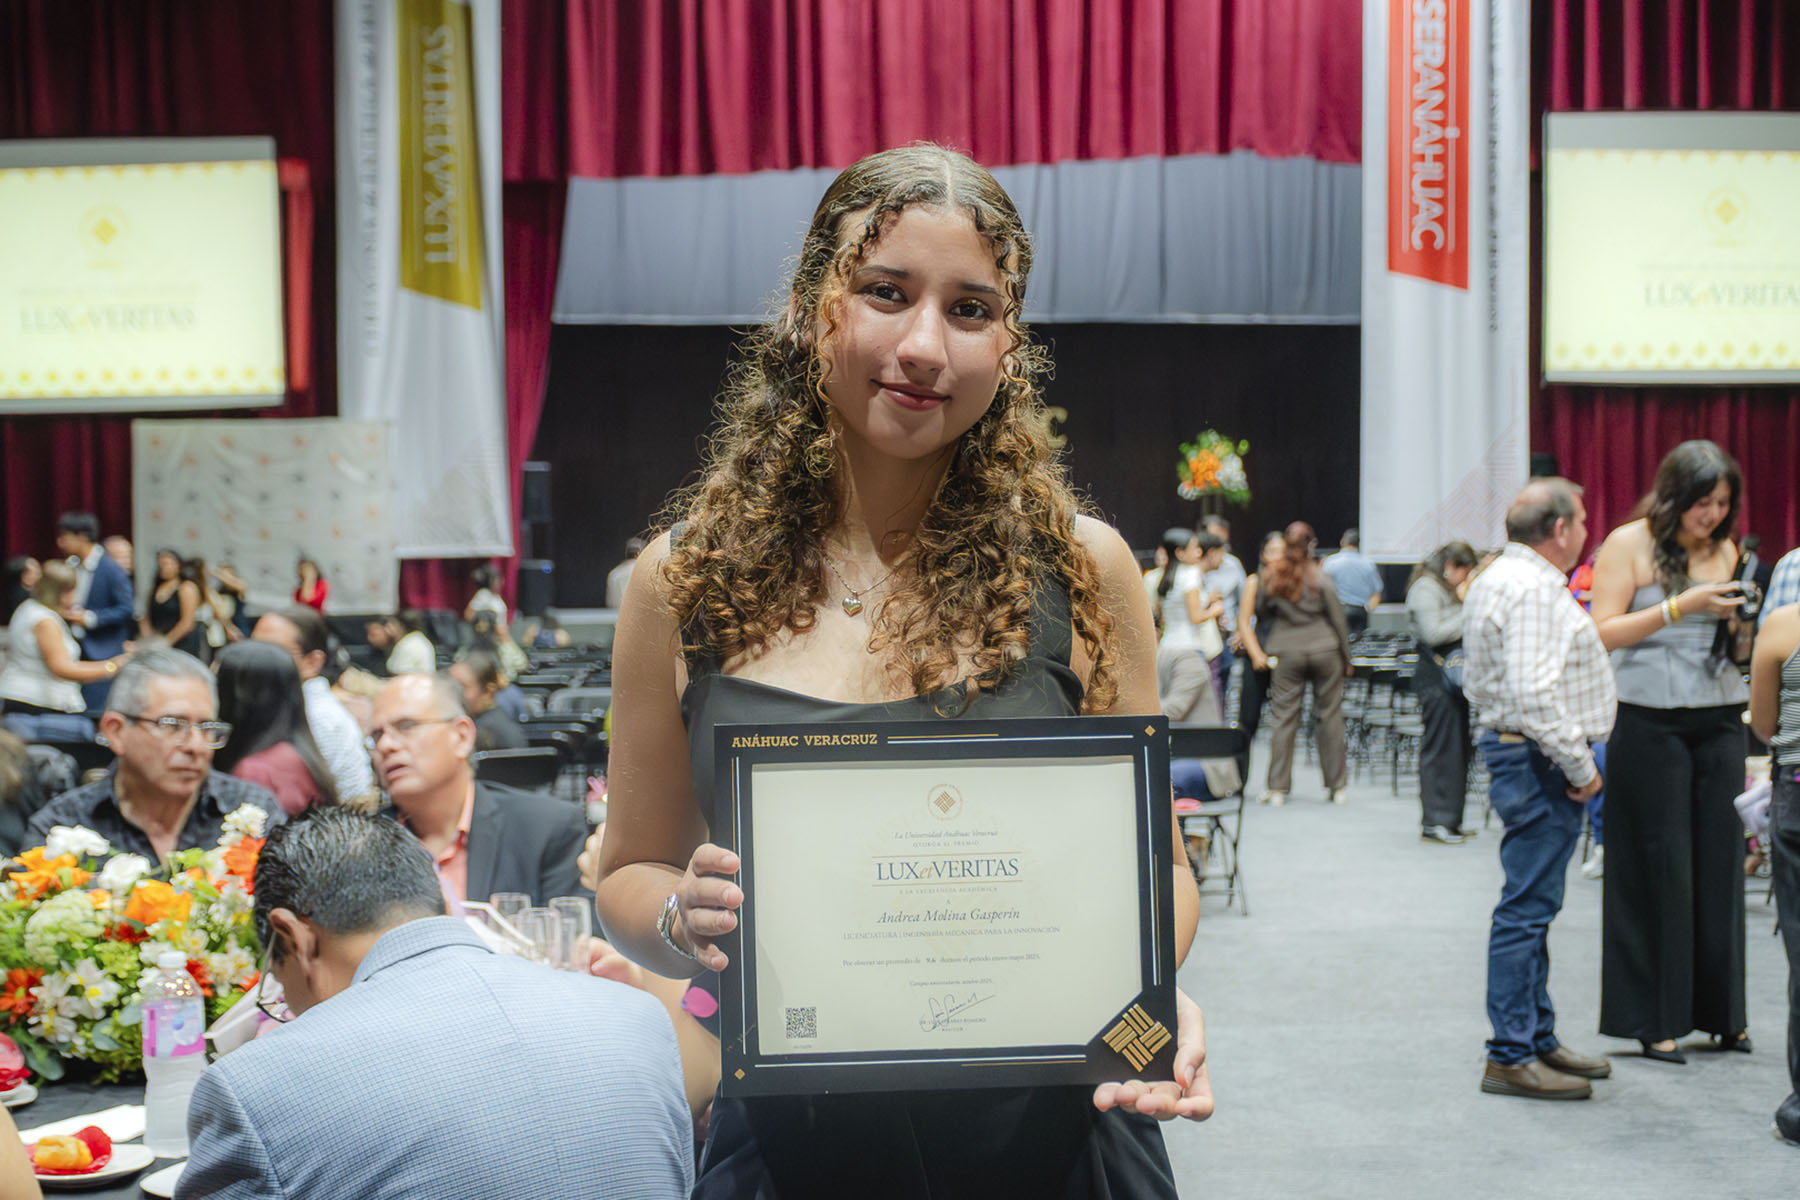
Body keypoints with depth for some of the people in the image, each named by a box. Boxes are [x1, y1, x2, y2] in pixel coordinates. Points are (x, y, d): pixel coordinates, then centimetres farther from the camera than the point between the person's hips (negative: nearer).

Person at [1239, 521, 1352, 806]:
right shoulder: (1318, 577, -7)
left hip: (1285, 653, 1)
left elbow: (1261, 614, 7)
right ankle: (1338, 786, 13)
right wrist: (1346, 658, 8)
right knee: (1329, 715, 7)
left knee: (1284, 717, 3)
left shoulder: (1268, 577, -2)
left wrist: (1260, 652, 21)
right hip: (1325, 649, -1)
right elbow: (1337, 618, -2)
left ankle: (1277, 787, 2)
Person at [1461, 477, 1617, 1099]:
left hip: (1509, 746, 11)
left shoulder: (1497, 578, 16)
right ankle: (1512, 1056, -3)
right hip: (1541, 764, -11)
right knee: (1527, 908, -7)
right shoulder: (1534, 589, -18)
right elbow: (1535, 693, -26)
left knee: (1531, 907, 17)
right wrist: (1581, 767, -18)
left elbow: (1478, 681, 21)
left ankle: (1537, 1038, 26)